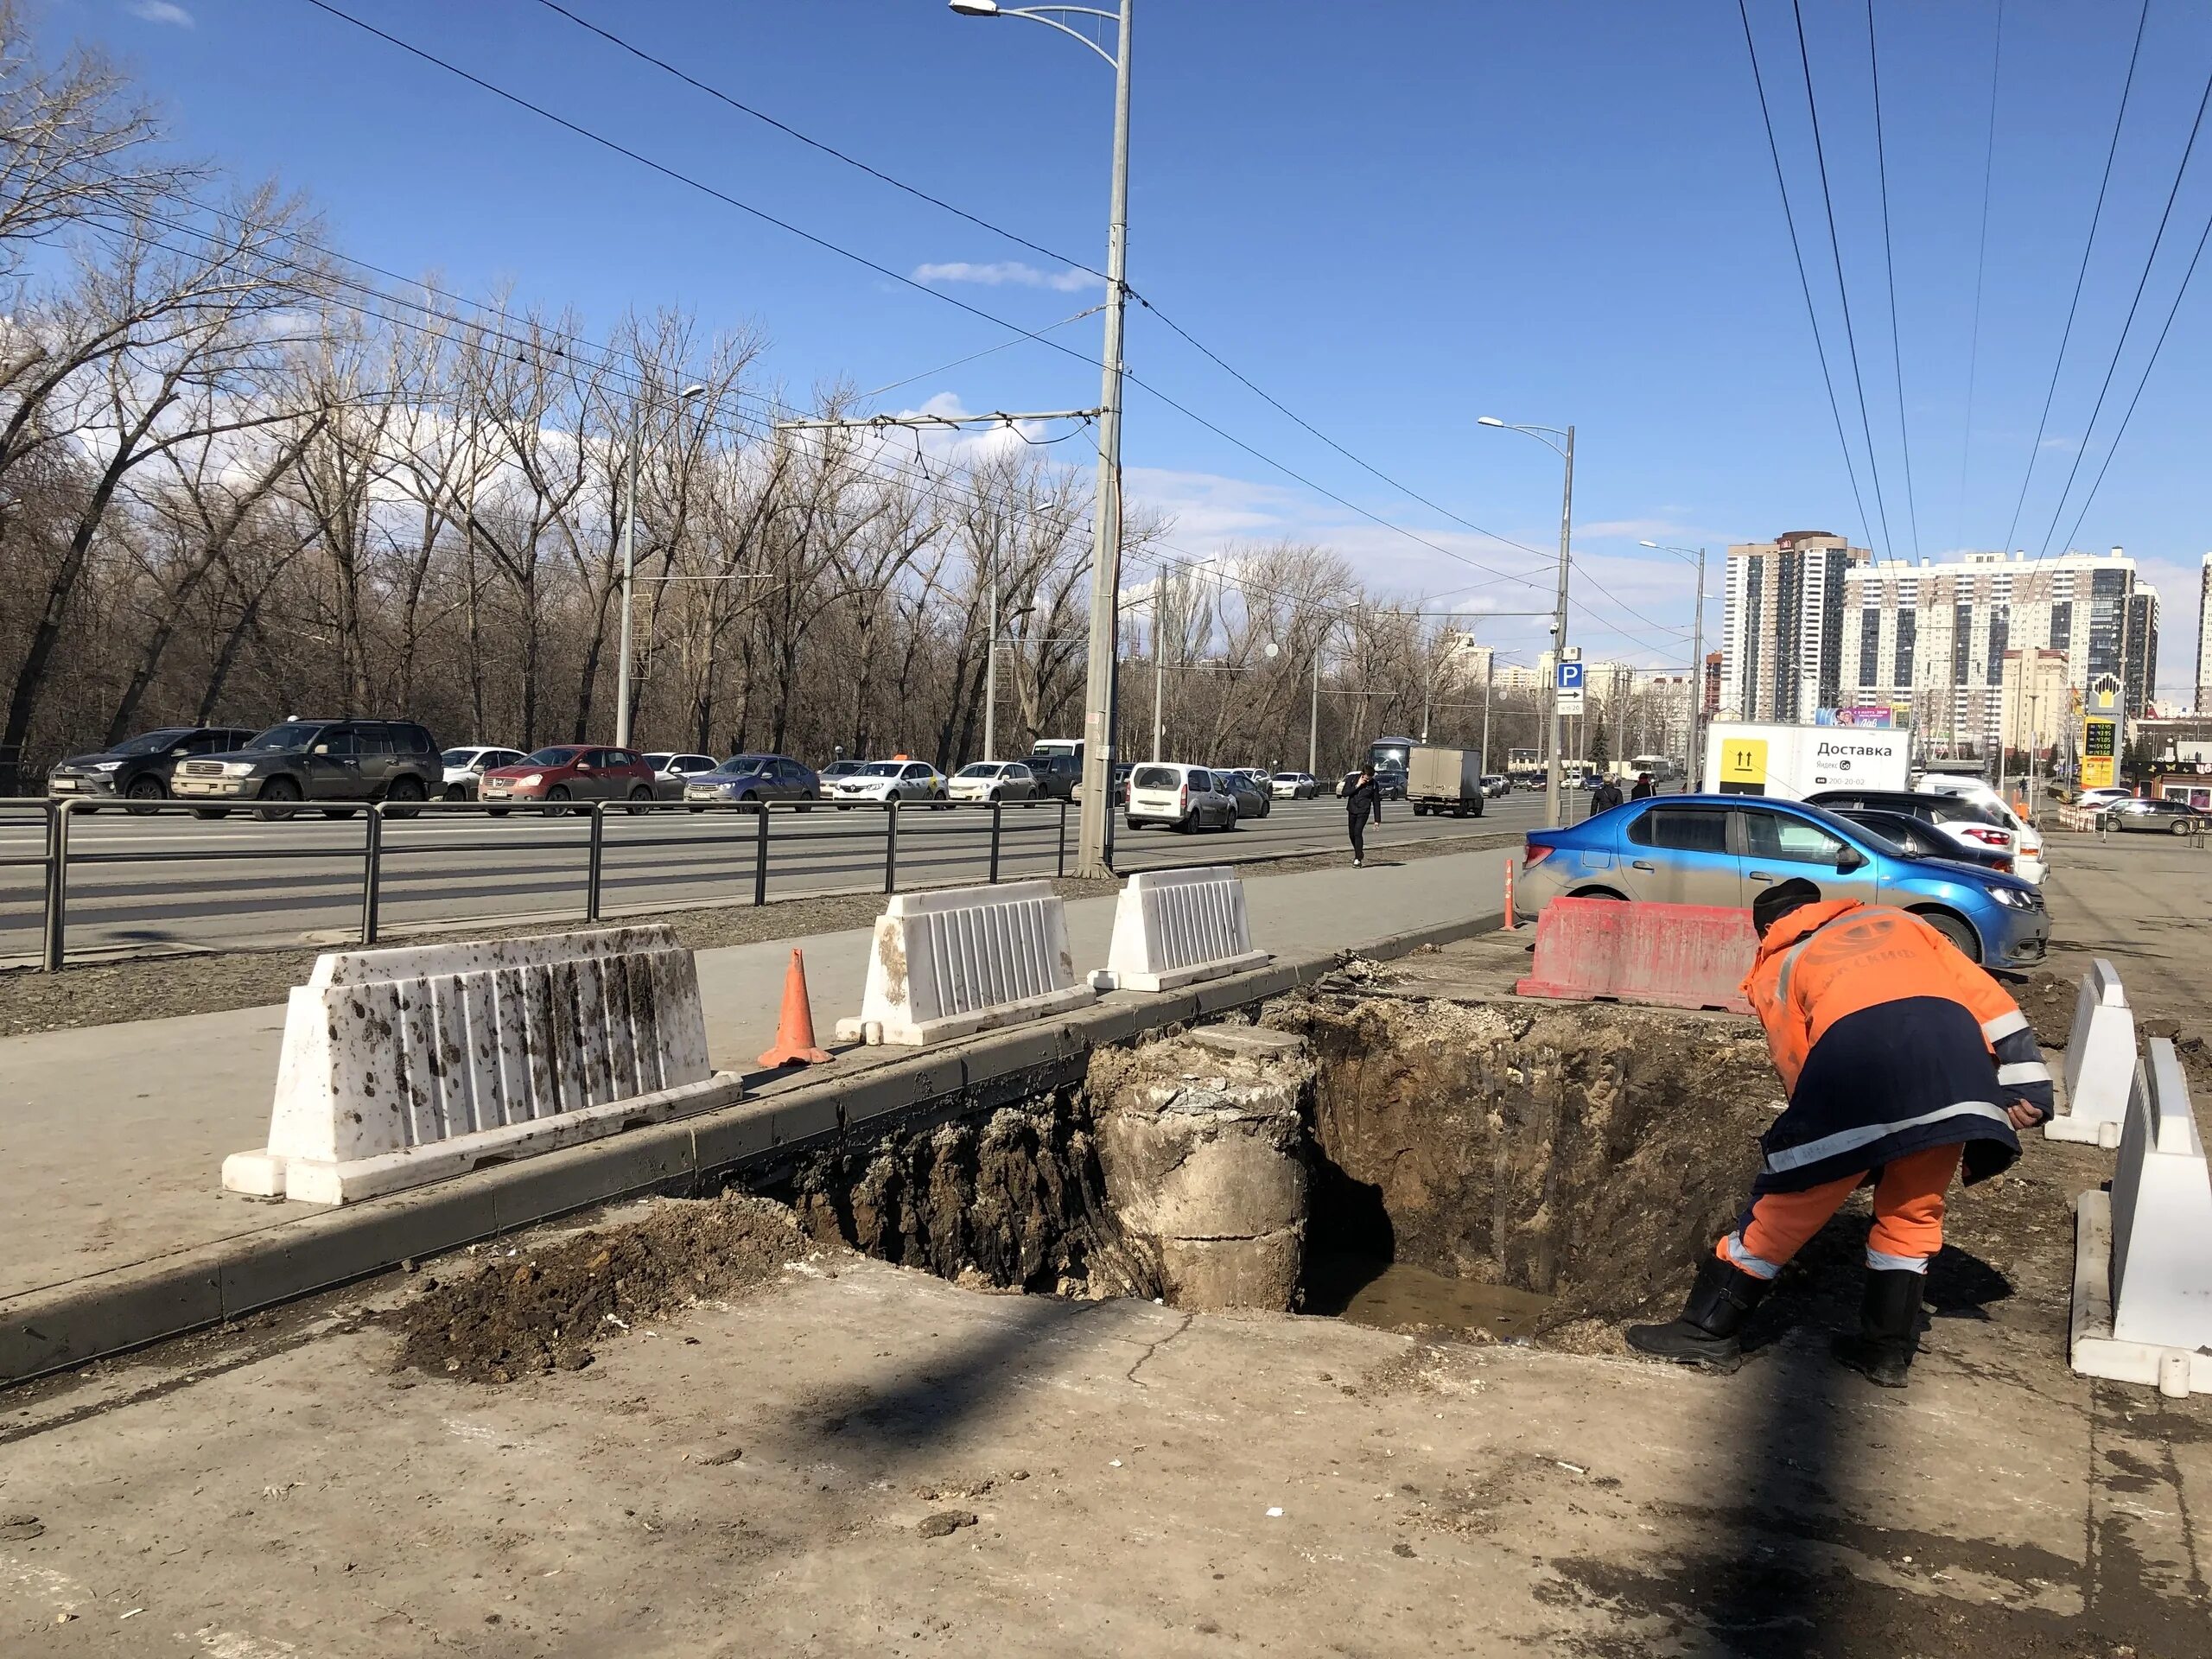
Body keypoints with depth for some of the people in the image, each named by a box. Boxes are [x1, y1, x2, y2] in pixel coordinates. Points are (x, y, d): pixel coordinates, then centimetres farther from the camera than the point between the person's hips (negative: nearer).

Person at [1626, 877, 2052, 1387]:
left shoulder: (1775, 967, 29)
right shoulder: (1897, 919, 36)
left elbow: (1798, 1069, 24)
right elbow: (1985, 993, 24)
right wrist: (2023, 1080, 19)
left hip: (1854, 1049, -2)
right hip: (1955, 1049, 3)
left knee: (1788, 1207, 12)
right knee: (1912, 1211, 23)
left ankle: (1709, 1330, 21)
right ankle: (1888, 1349, 28)